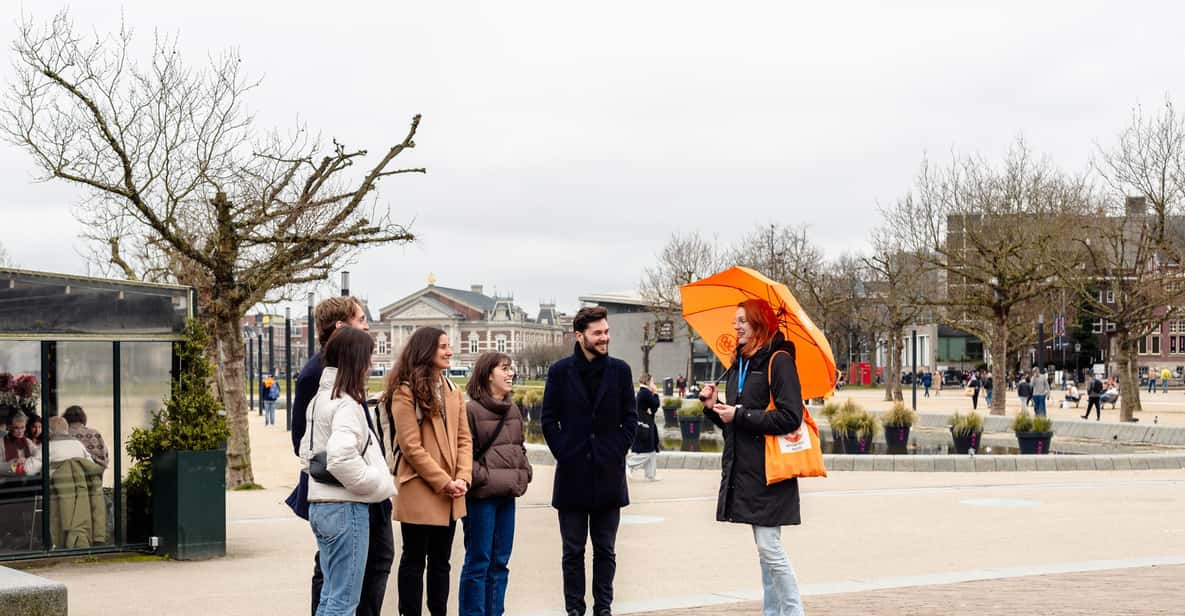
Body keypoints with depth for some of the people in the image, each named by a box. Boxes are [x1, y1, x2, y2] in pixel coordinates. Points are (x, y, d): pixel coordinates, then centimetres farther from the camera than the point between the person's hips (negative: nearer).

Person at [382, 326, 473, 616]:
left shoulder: (452, 390, 13)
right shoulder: (405, 392, -9)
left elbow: (464, 438, 8)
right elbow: (411, 446, -14)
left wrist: (462, 478, -7)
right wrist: (443, 482, -16)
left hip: (449, 495, 7)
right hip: (419, 492, -7)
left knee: (440, 561, 14)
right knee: (414, 561, 3)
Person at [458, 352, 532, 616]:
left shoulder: (513, 411, 13)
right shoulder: (471, 410, -11)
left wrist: (523, 475, 7)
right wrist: (483, 479, -15)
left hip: (507, 495, 7)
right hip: (481, 496, -7)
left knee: (500, 562, 12)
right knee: (478, 562, -1)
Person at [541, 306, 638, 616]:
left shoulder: (619, 370, 4)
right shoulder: (560, 370, 1)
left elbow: (630, 418, 7)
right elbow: (548, 419, 3)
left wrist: (618, 452, -2)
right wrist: (563, 453, -4)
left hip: (608, 473, 1)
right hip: (572, 474, -1)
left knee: (605, 550, 7)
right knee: (573, 550, 6)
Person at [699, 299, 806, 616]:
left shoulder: (778, 361, -10)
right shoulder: (739, 365, 15)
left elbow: (790, 417, -18)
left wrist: (740, 415, -16)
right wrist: (714, 408, 2)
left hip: (769, 471, -8)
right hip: (745, 470, 8)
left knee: (769, 546, -9)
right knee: (764, 548, 12)